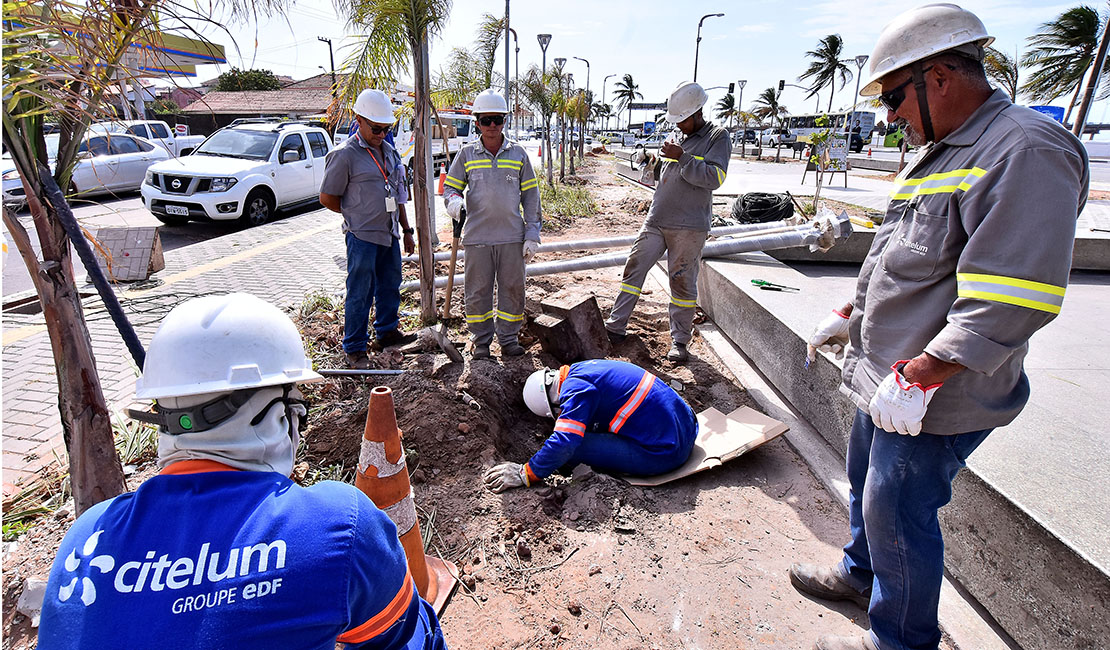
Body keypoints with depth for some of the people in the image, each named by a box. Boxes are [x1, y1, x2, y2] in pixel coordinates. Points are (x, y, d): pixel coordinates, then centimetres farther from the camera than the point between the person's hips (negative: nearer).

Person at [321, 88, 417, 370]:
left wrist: (407, 230, 16)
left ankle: (387, 331, 36)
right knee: (360, 293, -1)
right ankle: (354, 349, 10)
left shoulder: (389, 151, 13)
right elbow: (327, 198, -7)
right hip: (363, 237, -7)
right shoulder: (345, 154, -10)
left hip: (389, 234, 7)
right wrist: (357, 215, 2)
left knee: (390, 286, 17)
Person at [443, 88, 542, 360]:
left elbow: (530, 195, 7)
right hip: (476, 236, 0)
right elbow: (450, 186, 11)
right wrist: (453, 201, -15)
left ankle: (508, 339, 21)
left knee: (512, 289, 6)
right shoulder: (467, 155, 5)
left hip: (512, 236, 1)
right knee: (477, 290, 6)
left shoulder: (518, 154, 7)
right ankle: (481, 340, 21)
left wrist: (532, 234, 1)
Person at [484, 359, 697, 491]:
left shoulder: (577, 388, -15)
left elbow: (564, 443, -22)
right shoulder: (581, 369, 13)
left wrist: (525, 474, -11)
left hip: (663, 454, -9)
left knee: (575, 447, -13)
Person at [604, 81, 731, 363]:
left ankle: (680, 340, 12)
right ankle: (616, 326, 8)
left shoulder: (717, 137, -1)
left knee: (683, 282, 0)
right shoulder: (680, 138, 18)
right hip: (656, 221, 6)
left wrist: (682, 158, -18)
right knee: (634, 268, 1)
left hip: (689, 227, -6)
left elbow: (715, 177, -16)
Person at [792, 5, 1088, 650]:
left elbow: (1007, 300, -28)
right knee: (867, 483, 25)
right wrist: (849, 315, 19)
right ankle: (862, 574, 49)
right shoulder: (939, 153, 14)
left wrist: (919, 378, -28)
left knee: (896, 514, 4)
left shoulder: (1026, 151, -19)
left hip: (935, 398, -10)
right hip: (887, 379, 10)